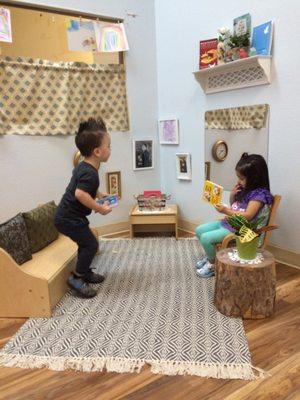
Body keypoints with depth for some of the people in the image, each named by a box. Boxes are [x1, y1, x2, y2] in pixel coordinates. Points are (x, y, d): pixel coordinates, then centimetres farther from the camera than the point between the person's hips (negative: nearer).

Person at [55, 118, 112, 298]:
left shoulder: (83, 166, 7)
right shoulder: (90, 173, -25)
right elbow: (80, 194, -38)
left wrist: (98, 194, 14)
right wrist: (100, 208, -27)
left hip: (68, 215, 10)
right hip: (69, 218, -10)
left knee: (86, 243, 20)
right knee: (91, 244, -4)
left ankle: (85, 273, 35)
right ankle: (77, 278, 8)